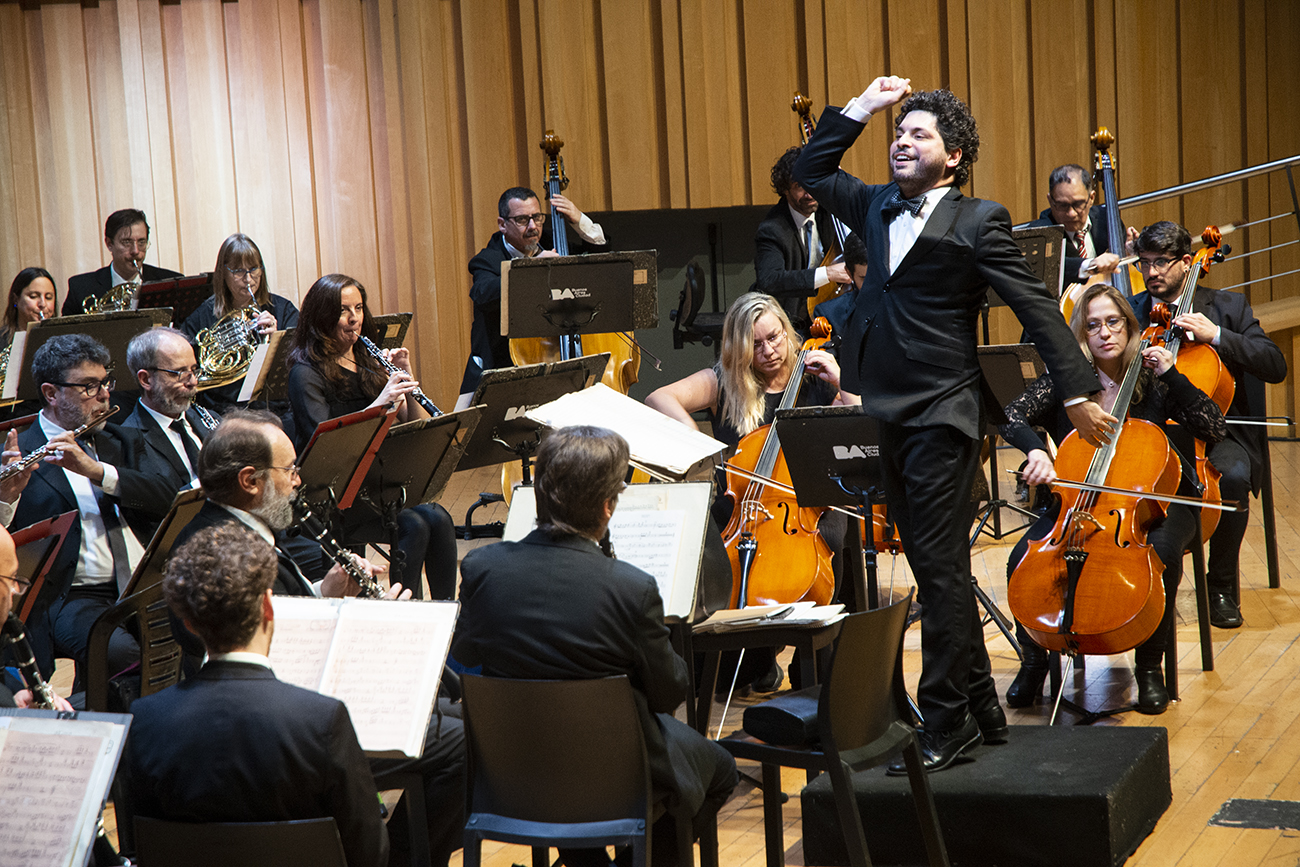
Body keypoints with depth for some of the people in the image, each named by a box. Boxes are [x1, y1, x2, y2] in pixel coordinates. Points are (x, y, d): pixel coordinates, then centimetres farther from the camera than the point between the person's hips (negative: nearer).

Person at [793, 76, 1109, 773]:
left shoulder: (978, 222, -6)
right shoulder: (878, 207, 13)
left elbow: (1036, 307, -7)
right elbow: (812, 170, 24)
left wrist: (1078, 393, -9)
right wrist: (862, 107, 13)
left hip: (942, 415, -7)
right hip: (887, 413, 7)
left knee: (940, 569, -5)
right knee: (935, 568, 13)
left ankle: (944, 725, 1)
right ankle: (980, 706, 23)